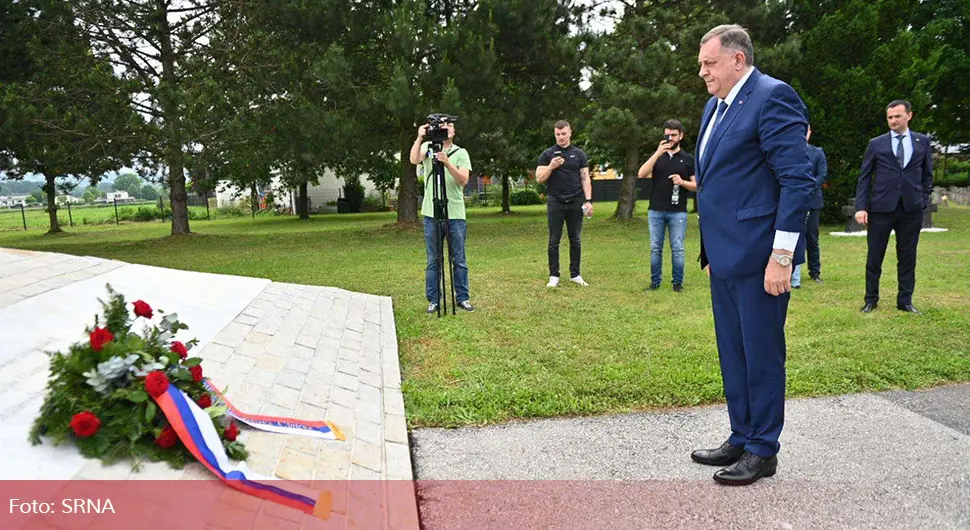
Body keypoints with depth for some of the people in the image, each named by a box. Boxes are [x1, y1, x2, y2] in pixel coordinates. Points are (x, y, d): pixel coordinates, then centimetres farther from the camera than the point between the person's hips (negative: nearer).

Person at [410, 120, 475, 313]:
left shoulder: (460, 153, 5)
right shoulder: (427, 147, 8)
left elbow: (464, 180, -10)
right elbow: (414, 160, -13)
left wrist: (447, 163, -23)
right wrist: (419, 137, -24)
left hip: (455, 214, 0)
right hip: (431, 214, 0)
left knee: (459, 260, 5)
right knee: (433, 260, 6)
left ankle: (462, 298, 16)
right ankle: (433, 300, 15)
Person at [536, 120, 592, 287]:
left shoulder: (579, 154, 9)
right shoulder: (547, 154, 5)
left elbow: (585, 179, 6)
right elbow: (539, 179, 1)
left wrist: (588, 200, -4)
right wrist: (551, 166, -15)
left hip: (575, 202, 1)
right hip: (555, 202, -1)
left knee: (575, 240, 5)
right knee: (554, 240, 1)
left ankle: (575, 274, 13)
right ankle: (554, 276, 6)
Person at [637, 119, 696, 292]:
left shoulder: (688, 159, 6)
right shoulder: (657, 156, 9)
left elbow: (696, 185, 6)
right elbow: (641, 174, -8)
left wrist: (682, 182, -14)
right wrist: (658, 153, -15)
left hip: (678, 212, -1)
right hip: (655, 211, 1)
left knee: (677, 249, 1)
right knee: (655, 248, 5)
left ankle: (678, 283, 10)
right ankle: (655, 282, 13)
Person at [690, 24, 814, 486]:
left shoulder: (772, 97, -11)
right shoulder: (716, 105, 16)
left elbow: (798, 180, -17)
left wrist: (782, 256, -20)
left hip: (756, 256, -9)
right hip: (724, 256, 9)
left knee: (761, 356, 3)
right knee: (733, 355, 16)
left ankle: (762, 450, 18)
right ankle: (741, 439, 30)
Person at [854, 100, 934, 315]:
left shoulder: (923, 141, 9)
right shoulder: (876, 144, 3)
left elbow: (927, 174, 14)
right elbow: (864, 177, 2)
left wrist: (924, 199, 2)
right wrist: (861, 207, -7)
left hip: (911, 208, 2)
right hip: (881, 207, -1)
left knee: (907, 256, 6)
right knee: (874, 256, 3)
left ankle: (905, 300, 16)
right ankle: (871, 299, 15)